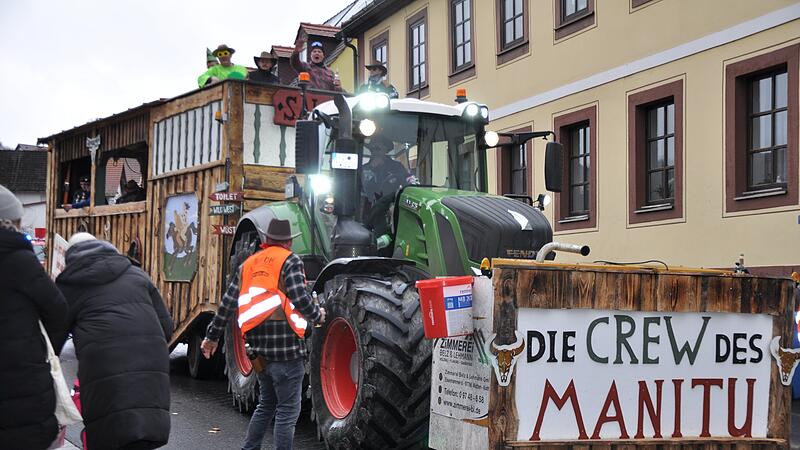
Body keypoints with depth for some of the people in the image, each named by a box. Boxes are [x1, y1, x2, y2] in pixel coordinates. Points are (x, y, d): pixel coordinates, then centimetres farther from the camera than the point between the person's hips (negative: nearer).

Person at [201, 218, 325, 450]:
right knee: (288, 411, 1)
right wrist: (317, 315, 2)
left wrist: (212, 336, 21)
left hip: (260, 350, 7)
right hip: (286, 348, -7)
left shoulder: (250, 264, 13)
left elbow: (227, 303, 13)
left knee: (266, 405, 22)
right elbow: (300, 298, -17)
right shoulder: (290, 261, -5)